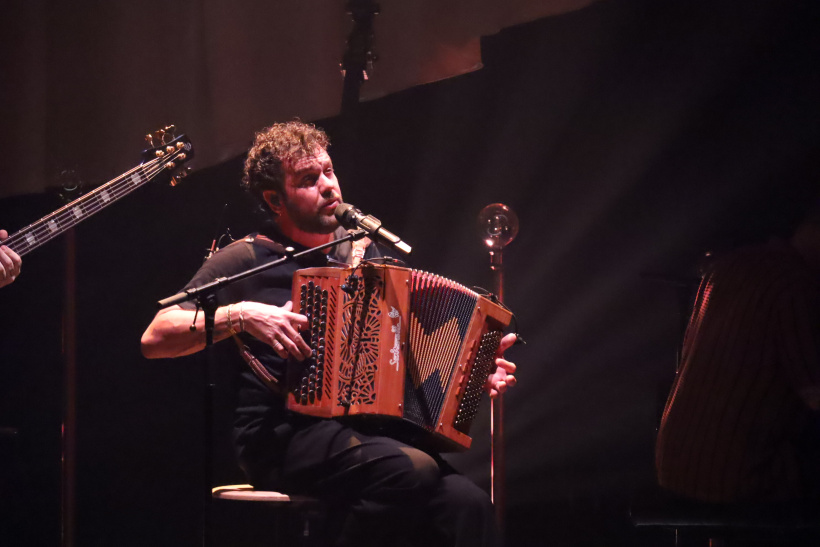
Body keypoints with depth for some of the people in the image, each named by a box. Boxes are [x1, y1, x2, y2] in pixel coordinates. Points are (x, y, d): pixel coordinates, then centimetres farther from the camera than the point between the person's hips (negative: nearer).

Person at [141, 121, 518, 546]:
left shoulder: (360, 251, 20)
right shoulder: (249, 260, 2)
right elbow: (155, 339, -5)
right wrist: (241, 315, -17)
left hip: (362, 432, 6)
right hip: (280, 439, -5)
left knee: (468, 503, -23)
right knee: (413, 471, -32)